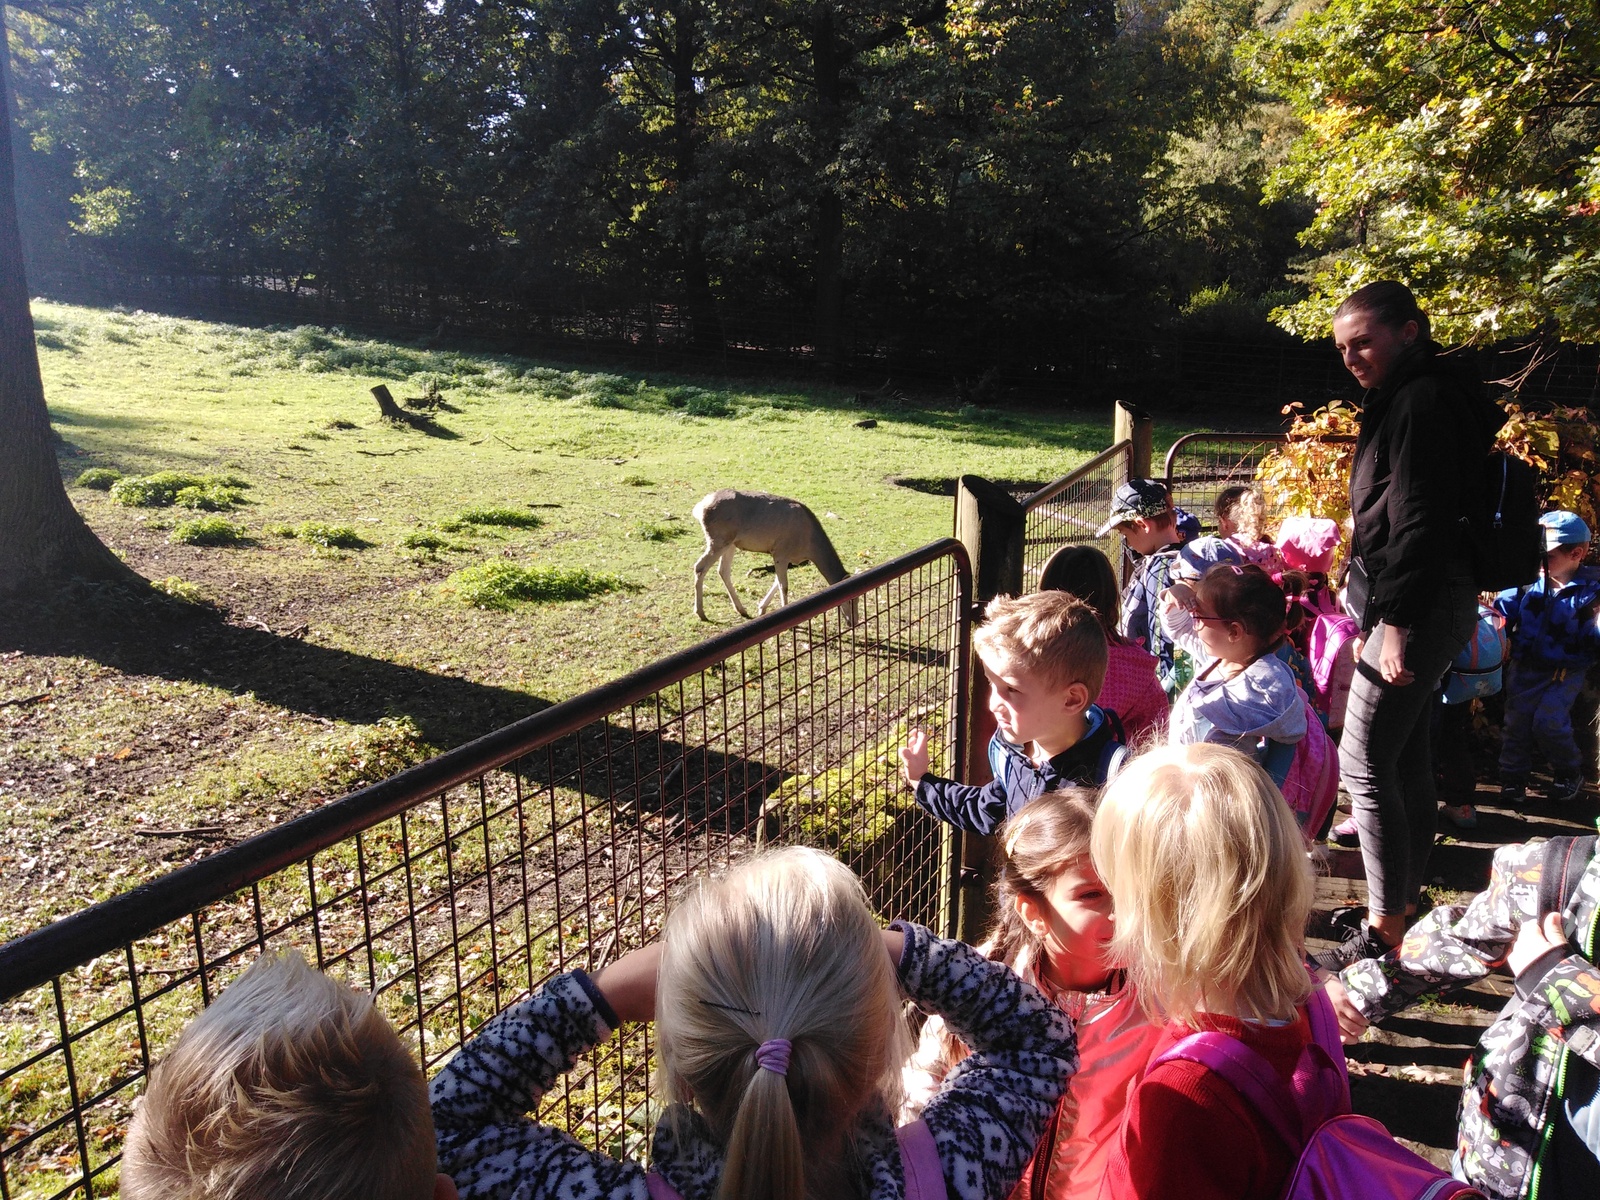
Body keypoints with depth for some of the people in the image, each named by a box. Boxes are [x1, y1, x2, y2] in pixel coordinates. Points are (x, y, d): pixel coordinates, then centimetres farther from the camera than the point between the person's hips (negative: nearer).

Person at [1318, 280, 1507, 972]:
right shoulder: (1407, 400, 18)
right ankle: (1404, 904, 28)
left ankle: (1384, 936, 0)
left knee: (1365, 764, -8)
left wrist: (1397, 622, -23)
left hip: (1419, 606, -11)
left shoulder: (1421, 402, -15)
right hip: (1409, 605, 11)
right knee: (1405, 759, 16)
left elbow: (1419, 522, -22)